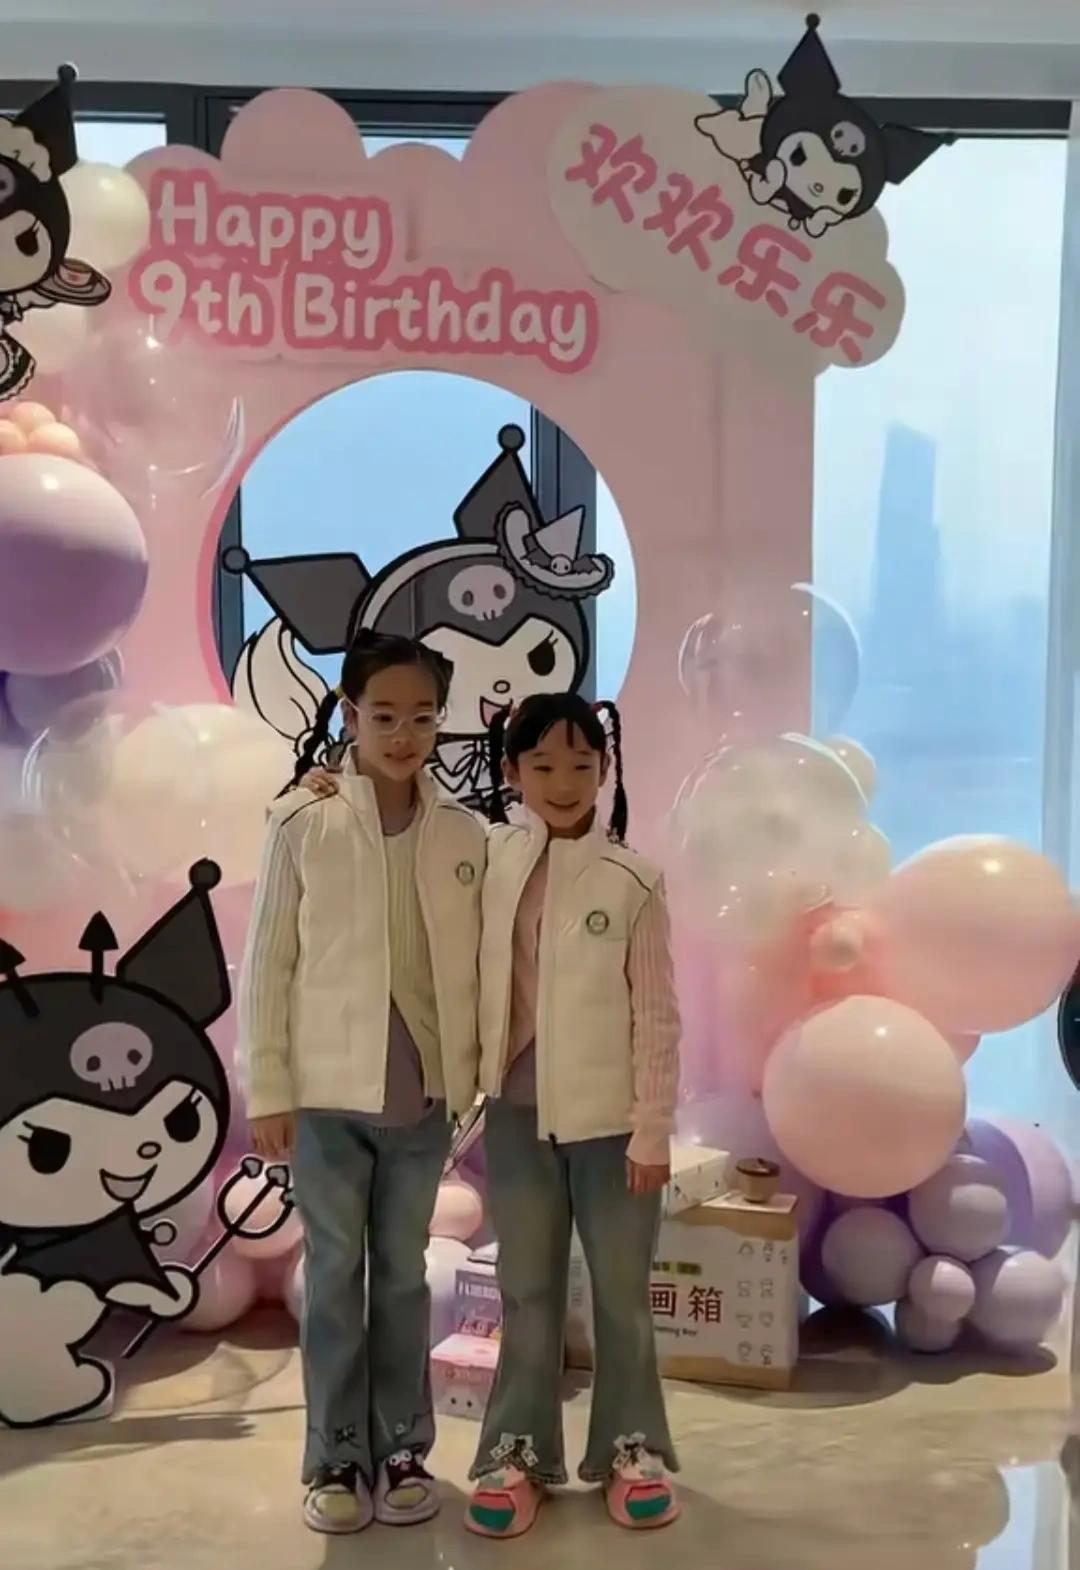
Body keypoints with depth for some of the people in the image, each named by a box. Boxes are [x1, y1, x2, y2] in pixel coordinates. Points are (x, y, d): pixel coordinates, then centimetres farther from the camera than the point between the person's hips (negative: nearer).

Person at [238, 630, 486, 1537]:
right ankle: (337, 1458, 23)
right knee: (335, 1273, 9)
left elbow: (475, 966, 4)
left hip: (423, 1091, 2)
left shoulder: (464, 834, 0)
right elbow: (267, 963, -4)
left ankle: (403, 1449, 28)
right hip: (327, 1089, -2)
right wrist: (267, 1089, -5)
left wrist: (478, 1076, 2)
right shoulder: (303, 823, -6)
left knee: (404, 1271, 14)